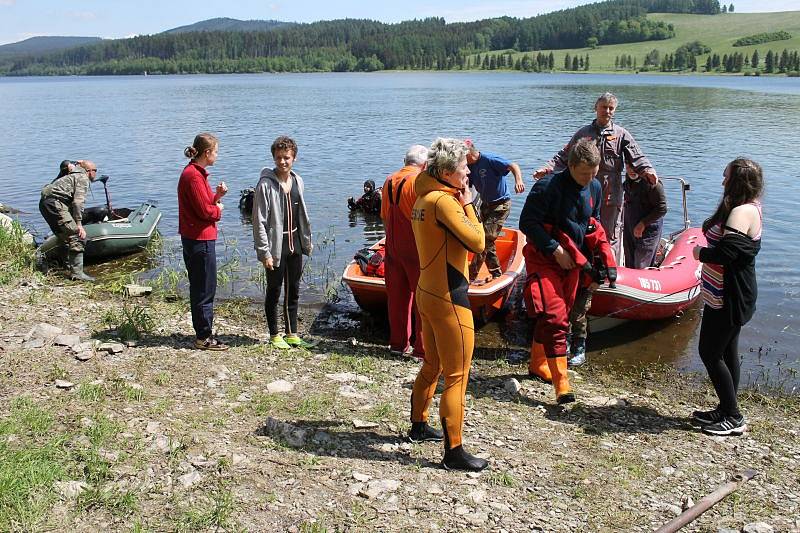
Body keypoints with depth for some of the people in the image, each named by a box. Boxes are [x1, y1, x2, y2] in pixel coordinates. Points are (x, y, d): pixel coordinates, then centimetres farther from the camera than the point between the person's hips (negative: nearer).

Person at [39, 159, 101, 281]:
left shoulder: (73, 176, 29)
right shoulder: (83, 178, -1)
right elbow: (78, 201, -13)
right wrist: (79, 223, -17)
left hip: (44, 203, 10)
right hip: (55, 203, -10)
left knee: (65, 237, 19)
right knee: (77, 237, -12)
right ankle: (76, 273, -16)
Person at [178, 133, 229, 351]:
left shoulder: (196, 173, 14)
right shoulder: (193, 175, -18)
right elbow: (205, 211, -21)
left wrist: (217, 195, 1)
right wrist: (219, 209, -1)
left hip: (194, 239, 11)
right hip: (200, 240, -11)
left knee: (200, 288, 16)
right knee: (205, 290, -1)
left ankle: (203, 334, 26)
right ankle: (204, 338, 8)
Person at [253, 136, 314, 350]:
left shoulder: (298, 181, 6)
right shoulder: (266, 184, -14)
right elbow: (259, 221, -15)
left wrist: (307, 240, 15)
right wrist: (264, 252, -17)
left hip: (295, 243, 6)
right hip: (276, 245, -6)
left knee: (293, 291, 13)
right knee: (274, 291, 5)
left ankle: (292, 334, 24)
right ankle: (274, 335, 18)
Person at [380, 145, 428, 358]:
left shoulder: (389, 181, 8)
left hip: (393, 247, 7)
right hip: (416, 250, -7)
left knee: (397, 295, 13)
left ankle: (398, 343, 21)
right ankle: (422, 348, 5)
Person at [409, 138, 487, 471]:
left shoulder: (423, 198, 9)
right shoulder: (444, 201, -20)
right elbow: (477, 243, -22)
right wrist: (468, 204, -13)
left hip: (428, 293, 10)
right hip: (449, 300, -10)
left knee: (432, 366, 25)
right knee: (457, 377, -1)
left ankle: (418, 426, 40)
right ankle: (454, 452, 6)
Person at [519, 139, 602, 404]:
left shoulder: (594, 188, 5)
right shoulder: (547, 187, -18)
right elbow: (527, 222, -20)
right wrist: (556, 250, -23)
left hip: (571, 261, 7)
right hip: (544, 260, -7)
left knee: (560, 315, 15)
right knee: (554, 317, -15)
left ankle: (537, 365, 32)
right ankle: (561, 382, -12)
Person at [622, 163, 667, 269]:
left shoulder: (652, 183, -19)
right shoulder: (628, 182, 6)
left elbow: (662, 209, -18)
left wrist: (643, 224, -19)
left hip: (648, 230, -8)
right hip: (629, 228, 8)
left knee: (641, 268, -7)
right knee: (629, 266, 16)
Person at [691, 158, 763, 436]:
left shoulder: (741, 212, -22)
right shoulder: (750, 209, 12)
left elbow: (725, 253, -31)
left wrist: (700, 253, -14)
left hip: (727, 299, -10)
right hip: (729, 296, 10)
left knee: (710, 353, -2)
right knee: (726, 352, 17)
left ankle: (733, 418, 7)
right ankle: (727, 410, 28)